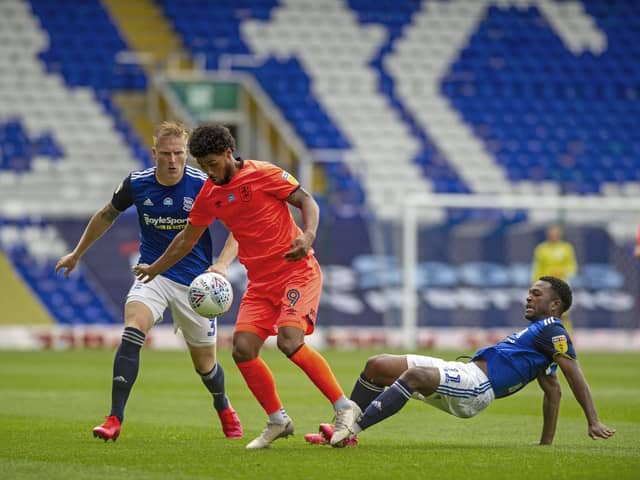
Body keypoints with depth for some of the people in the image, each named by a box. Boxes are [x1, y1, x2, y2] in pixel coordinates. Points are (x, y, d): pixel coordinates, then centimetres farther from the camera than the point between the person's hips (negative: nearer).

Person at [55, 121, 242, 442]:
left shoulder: (204, 185, -15)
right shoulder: (136, 184, -7)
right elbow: (106, 216, 12)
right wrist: (77, 254, 22)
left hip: (194, 280, -1)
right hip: (153, 273, 1)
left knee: (204, 363, 8)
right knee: (132, 332, -26)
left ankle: (223, 408, 43)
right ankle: (114, 420, -26)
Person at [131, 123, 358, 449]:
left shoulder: (263, 174, -10)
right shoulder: (209, 195, 8)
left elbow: (307, 202, -7)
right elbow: (188, 237, 22)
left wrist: (308, 236, -26)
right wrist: (154, 269, 29)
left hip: (297, 271, -6)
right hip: (260, 282, 6)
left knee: (289, 341, -25)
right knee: (243, 349, -8)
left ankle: (344, 408, -14)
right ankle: (277, 421, 9)